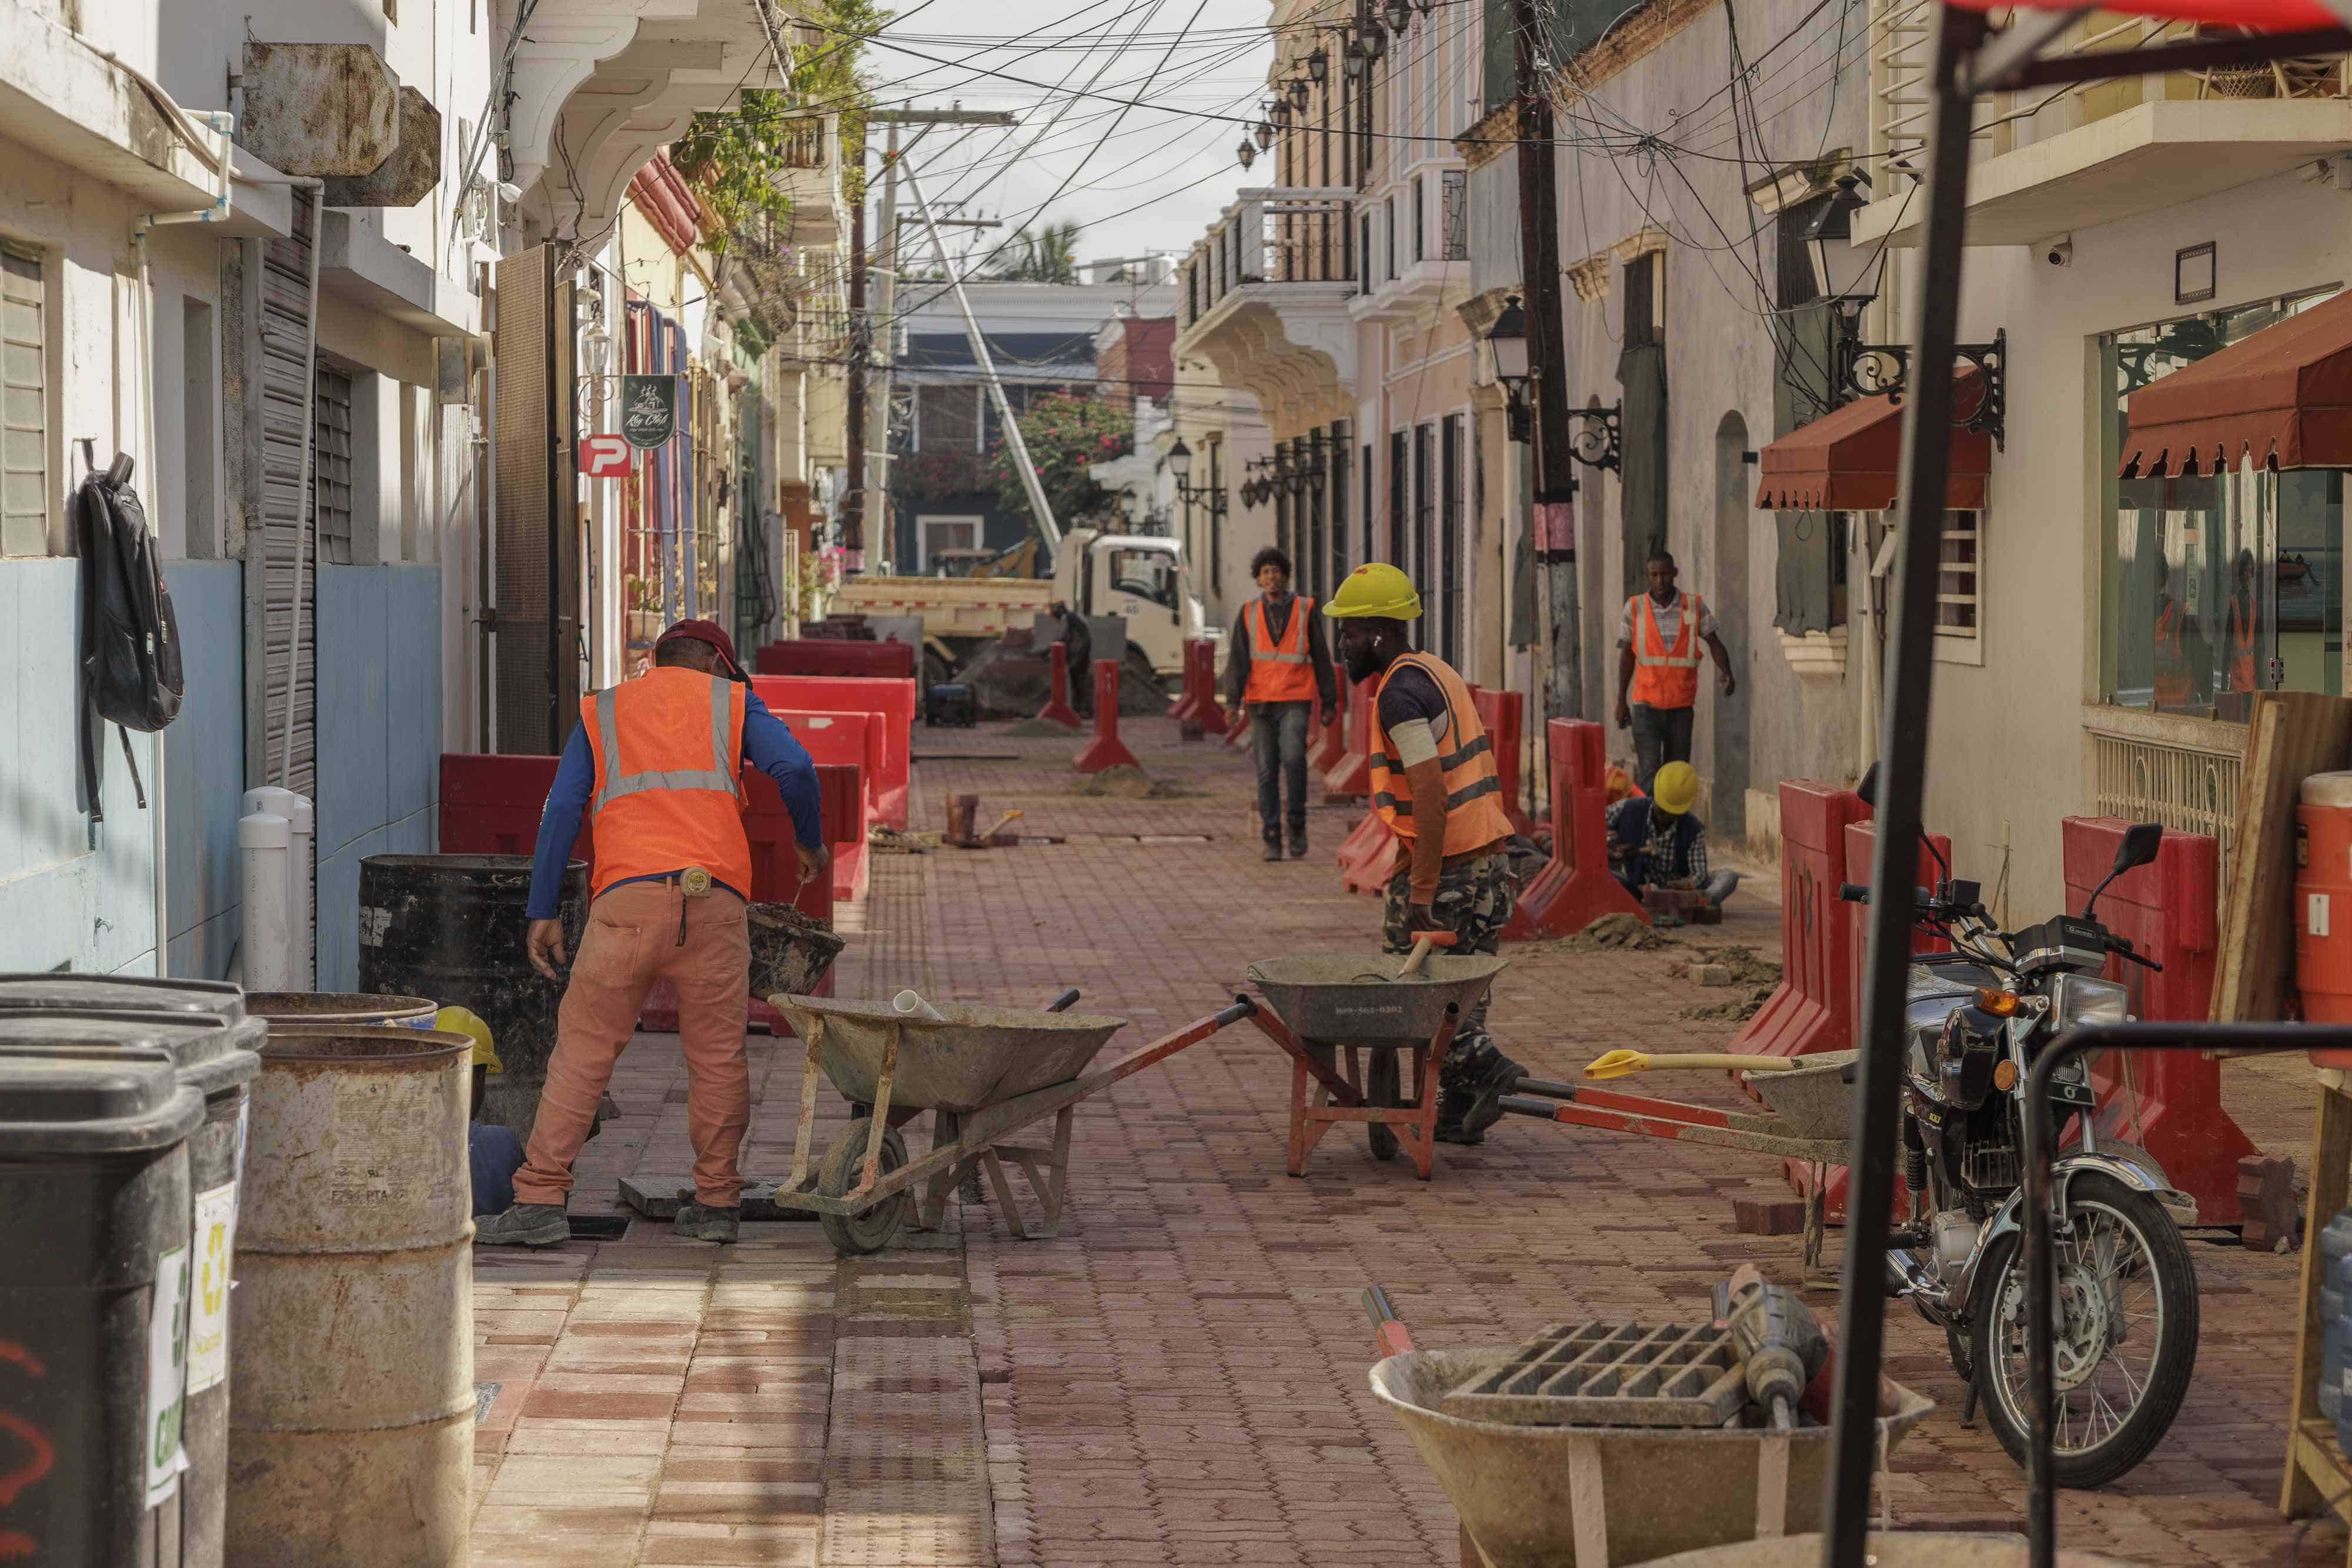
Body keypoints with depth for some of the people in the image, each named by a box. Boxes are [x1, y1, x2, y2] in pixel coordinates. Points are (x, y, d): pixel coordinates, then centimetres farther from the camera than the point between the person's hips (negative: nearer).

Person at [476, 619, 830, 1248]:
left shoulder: (602, 712, 24)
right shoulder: (731, 701, 20)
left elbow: (562, 810, 13)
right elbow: (794, 766, 3)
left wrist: (542, 912, 11)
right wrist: (810, 842, 19)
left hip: (627, 896, 1)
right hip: (713, 896, 0)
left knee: (583, 1050, 1)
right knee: (718, 1057, 9)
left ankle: (541, 1200, -5)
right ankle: (716, 1202, 13)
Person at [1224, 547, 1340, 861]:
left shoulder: (1305, 610, 0)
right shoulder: (1248, 614, 3)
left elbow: (1321, 658, 4)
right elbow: (1238, 661, -4)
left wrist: (1330, 702, 3)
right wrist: (1233, 702, -16)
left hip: (1296, 702, -2)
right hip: (1261, 704, 2)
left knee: (1293, 758, -22)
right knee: (1267, 772, 1)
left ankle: (1297, 821, -3)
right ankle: (1272, 839, 7)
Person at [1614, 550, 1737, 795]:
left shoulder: (1694, 606, 0)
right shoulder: (1635, 608, -1)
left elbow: (1714, 643, 3)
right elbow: (1626, 655, 4)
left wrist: (1728, 674, -16)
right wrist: (1621, 701, 4)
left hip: (1681, 707, 2)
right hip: (1646, 704, -2)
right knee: (1649, 772, -12)